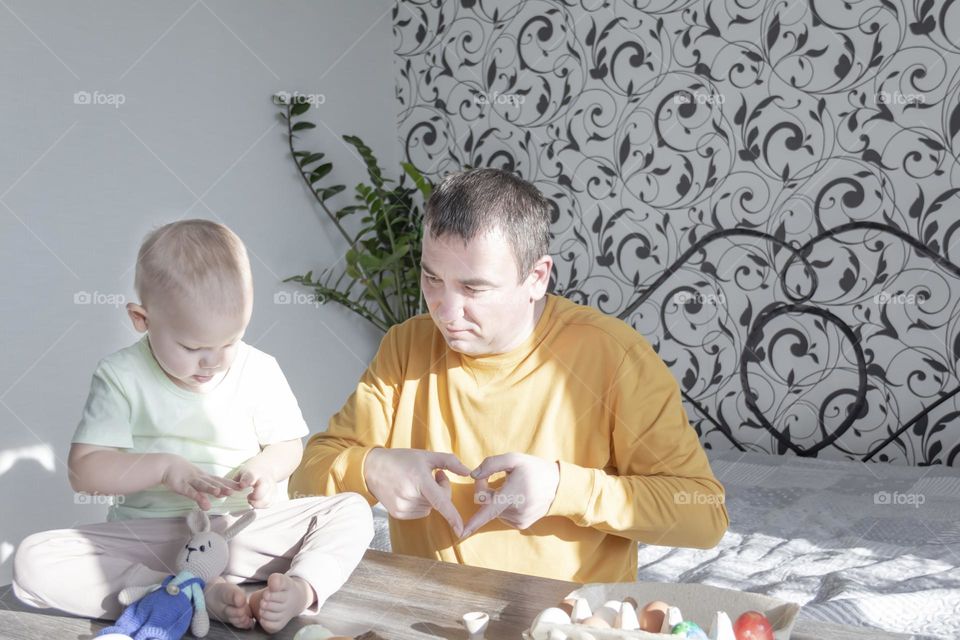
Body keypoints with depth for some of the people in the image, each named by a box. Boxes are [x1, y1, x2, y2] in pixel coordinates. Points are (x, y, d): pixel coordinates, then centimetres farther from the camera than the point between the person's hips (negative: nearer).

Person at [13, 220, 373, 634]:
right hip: (149, 535, -1)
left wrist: (266, 467, -16)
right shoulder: (121, 377, -5)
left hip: (248, 527, 1)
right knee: (33, 563, -25)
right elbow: (83, 470, -8)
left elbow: (288, 445, 8)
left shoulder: (259, 371, -1)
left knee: (352, 510, -14)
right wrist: (164, 467, -23)